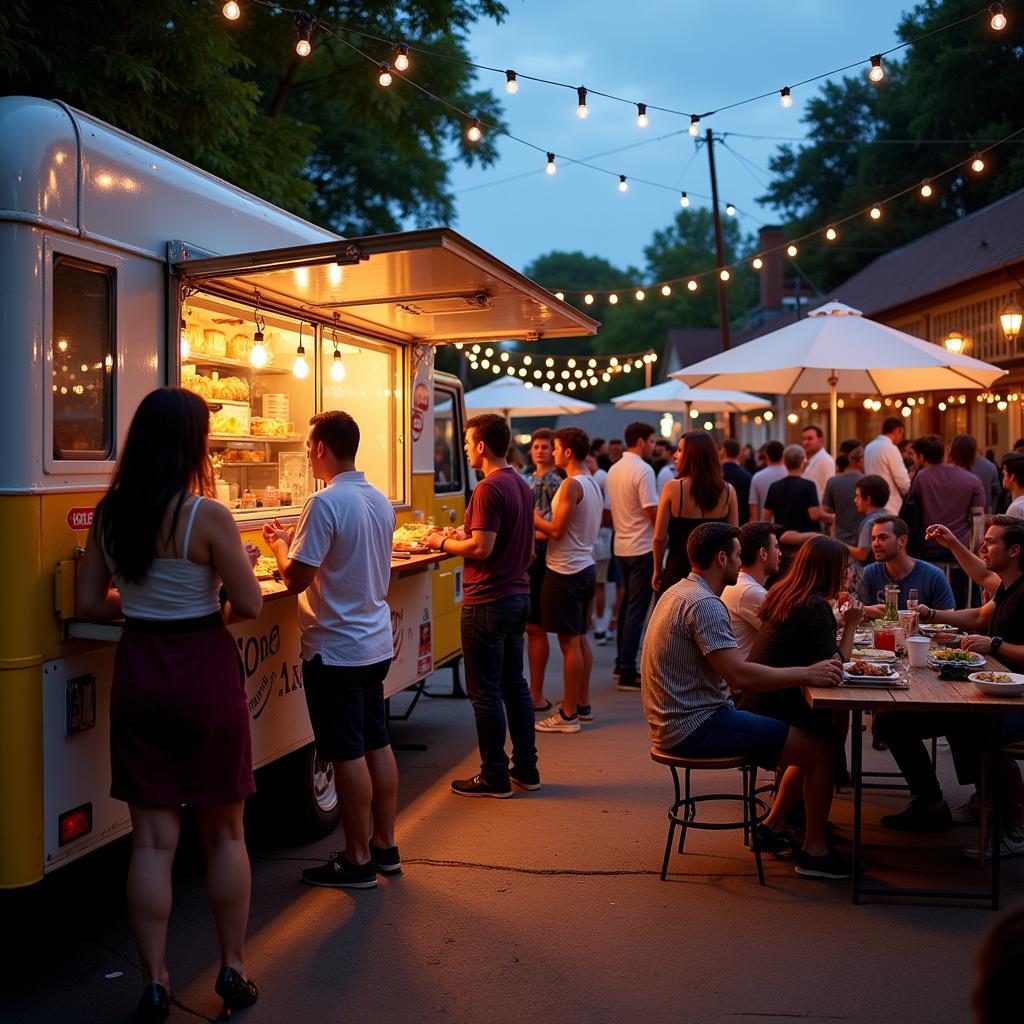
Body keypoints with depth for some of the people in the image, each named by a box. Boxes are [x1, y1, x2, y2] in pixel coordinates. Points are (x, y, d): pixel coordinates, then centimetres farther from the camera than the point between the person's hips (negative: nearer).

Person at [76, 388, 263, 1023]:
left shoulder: (109, 514, 0)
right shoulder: (207, 515, -16)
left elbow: (89, 604, 5)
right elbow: (250, 606, -13)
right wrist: (242, 566, 7)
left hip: (138, 672, 4)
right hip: (204, 672, -4)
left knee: (154, 838, 10)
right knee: (225, 833, 12)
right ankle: (234, 972, 24)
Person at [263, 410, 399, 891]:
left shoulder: (326, 503, -19)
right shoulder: (379, 500, 7)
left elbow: (296, 578, -20)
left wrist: (278, 544, -1)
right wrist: (298, 539, 18)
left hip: (336, 648, -8)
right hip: (376, 641, 8)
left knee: (347, 754, 0)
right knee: (377, 744, 15)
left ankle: (357, 861, 10)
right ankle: (385, 846, 25)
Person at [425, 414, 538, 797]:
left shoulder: (489, 489, -17)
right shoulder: (521, 485, 11)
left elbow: (481, 548, -22)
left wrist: (443, 543, -6)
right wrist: (462, 537, 17)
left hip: (488, 601, -9)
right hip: (518, 594, 9)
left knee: (485, 691, 0)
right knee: (515, 685, 15)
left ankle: (494, 777, 8)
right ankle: (526, 769, 22)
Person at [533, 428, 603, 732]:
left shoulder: (571, 485, -17)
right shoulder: (593, 483, 13)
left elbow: (557, 530, -18)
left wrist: (532, 516, -4)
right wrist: (542, 524, 19)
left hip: (566, 571, -10)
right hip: (585, 567, 10)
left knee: (569, 642, -5)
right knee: (580, 639, 16)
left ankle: (568, 715, 1)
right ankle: (583, 705, 24)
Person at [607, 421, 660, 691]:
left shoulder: (614, 469, 8)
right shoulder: (643, 470, -17)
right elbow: (653, 512, -20)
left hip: (621, 545, 8)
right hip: (642, 547, -8)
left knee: (627, 604, 18)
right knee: (637, 610, -4)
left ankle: (621, 662, 25)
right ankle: (627, 673, -2)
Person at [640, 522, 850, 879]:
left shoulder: (679, 592, 13)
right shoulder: (704, 604, -20)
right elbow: (740, 675, -28)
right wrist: (806, 674, -20)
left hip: (676, 722, 11)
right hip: (696, 726, -11)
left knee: (803, 737, 17)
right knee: (820, 751, -9)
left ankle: (773, 827, 20)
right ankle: (814, 852, 4)